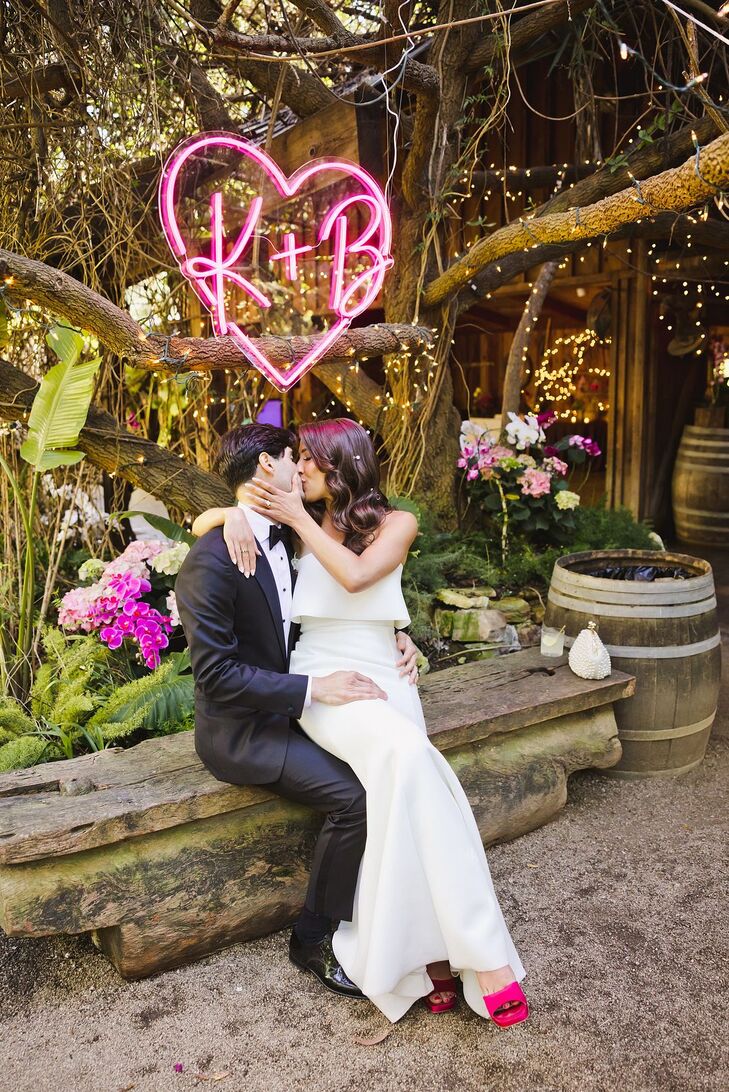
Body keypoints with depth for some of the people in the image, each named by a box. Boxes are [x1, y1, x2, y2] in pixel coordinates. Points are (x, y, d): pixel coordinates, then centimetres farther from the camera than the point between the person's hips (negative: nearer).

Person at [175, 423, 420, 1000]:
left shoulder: (282, 541, 6)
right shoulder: (211, 561, -21)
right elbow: (216, 672, -23)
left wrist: (395, 635, -2)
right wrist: (313, 688, -28)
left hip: (287, 710, 8)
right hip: (240, 730, -8)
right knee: (355, 796, -21)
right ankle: (314, 938, 0)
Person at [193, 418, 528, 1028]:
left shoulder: (395, 524, 8)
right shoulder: (302, 524, 14)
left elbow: (355, 575, -12)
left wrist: (299, 519, -6)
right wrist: (235, 514, -6)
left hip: (384, 677, 1)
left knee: (403, 780, -31)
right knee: (406, 752, -32)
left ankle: (431, 953, -25)